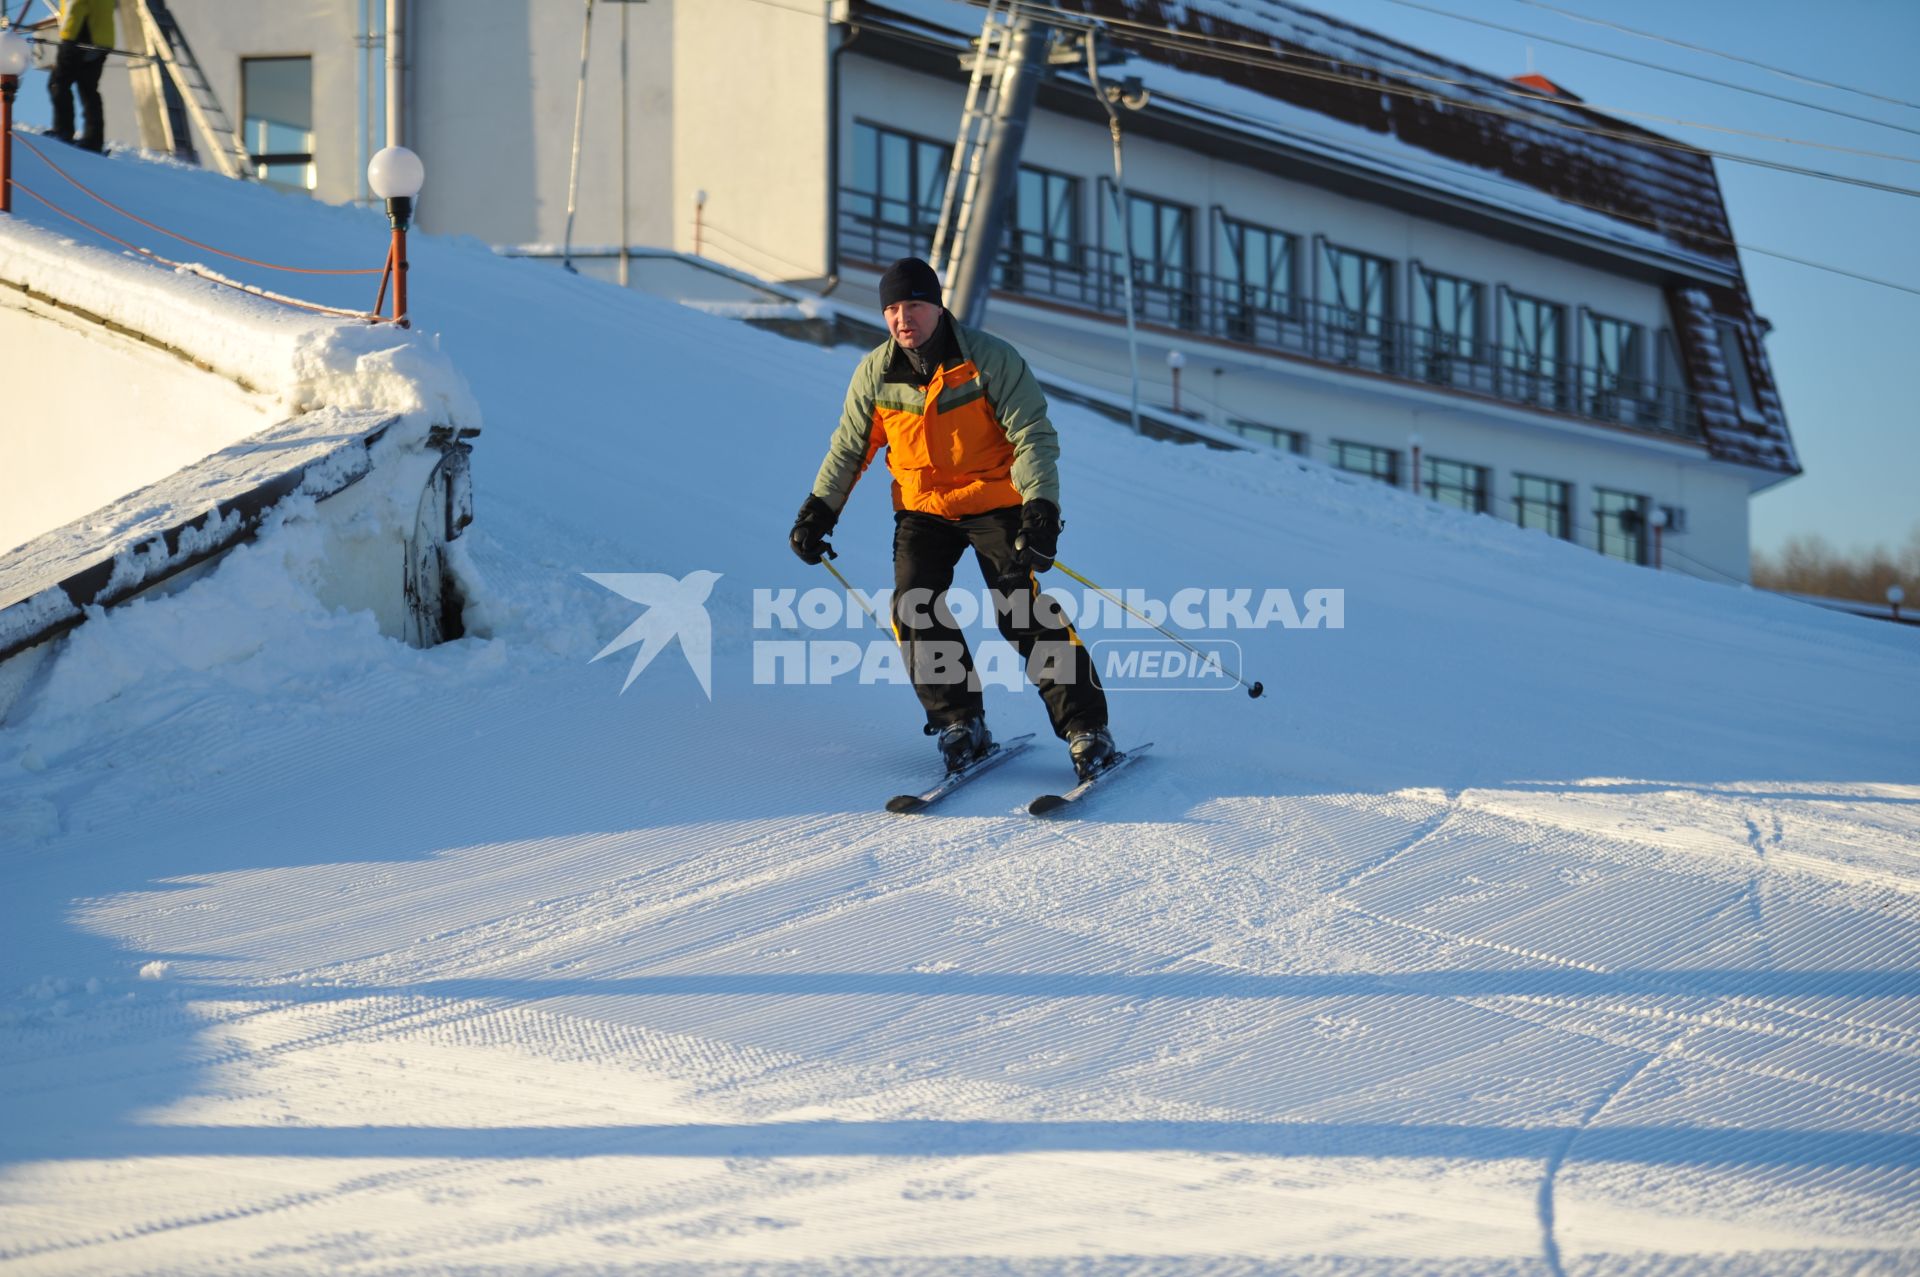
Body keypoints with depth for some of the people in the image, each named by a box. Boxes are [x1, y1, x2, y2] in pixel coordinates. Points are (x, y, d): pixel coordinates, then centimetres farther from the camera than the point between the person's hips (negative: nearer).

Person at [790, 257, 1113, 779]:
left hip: (996, 502, -4)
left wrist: (1042, 509, -29)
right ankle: (959, 723, -1)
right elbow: (849, 447, 10)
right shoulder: (875, 374, -5)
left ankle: (1086, 729, -7)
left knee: (1025, 611, -14)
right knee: (914, 607, -15)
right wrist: (819, 509, 3)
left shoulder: (992, 360, -16)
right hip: (922, 509, 4)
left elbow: (1033, 437, -17)